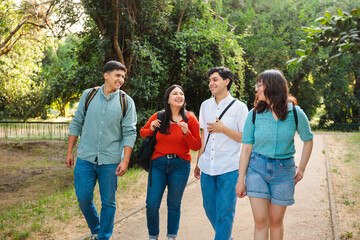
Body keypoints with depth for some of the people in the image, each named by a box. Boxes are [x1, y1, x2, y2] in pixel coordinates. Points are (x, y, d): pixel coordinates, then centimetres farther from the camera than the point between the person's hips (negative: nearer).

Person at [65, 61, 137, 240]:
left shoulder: (127, 102, 0)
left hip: (110, 161, -1)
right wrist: (69, 151, 7)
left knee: (108, 202, 6)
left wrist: (125, 161, -9)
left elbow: (129, 133, -2)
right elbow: (76, 124, 10)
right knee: (83, 198, 5)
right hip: (85, 158, 2)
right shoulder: (88, 95, 4)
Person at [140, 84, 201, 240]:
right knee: (152, 205, 0)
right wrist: (151, 129, -5)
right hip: (158, 164, 1)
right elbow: (142, 133, 16)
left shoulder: (190, 119, -1)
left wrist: (186, 133, -18)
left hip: (180, 165, -1)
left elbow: (197, 147, -2)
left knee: (174, 204, 10)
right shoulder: (158, 117, 1)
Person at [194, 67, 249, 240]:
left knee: (224, 212, -3)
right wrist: (198, 163, 19)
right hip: (207, 167, 5)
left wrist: (223, 129, -15)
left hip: (229, 168, -5)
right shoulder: (205, 105, 11)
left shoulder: (239, 107, -4)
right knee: (209, 208, 14)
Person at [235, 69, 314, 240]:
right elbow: (246, 149, -3)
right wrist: (240, 180, -3)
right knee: (261, 221, -4)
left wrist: (301, 168, 8)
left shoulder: (296, 113, -6)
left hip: (284, 171, 0)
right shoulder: (254, 114, -5)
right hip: (257, 168, 0)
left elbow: (308, 140, 10)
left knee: (276, 221, 9)